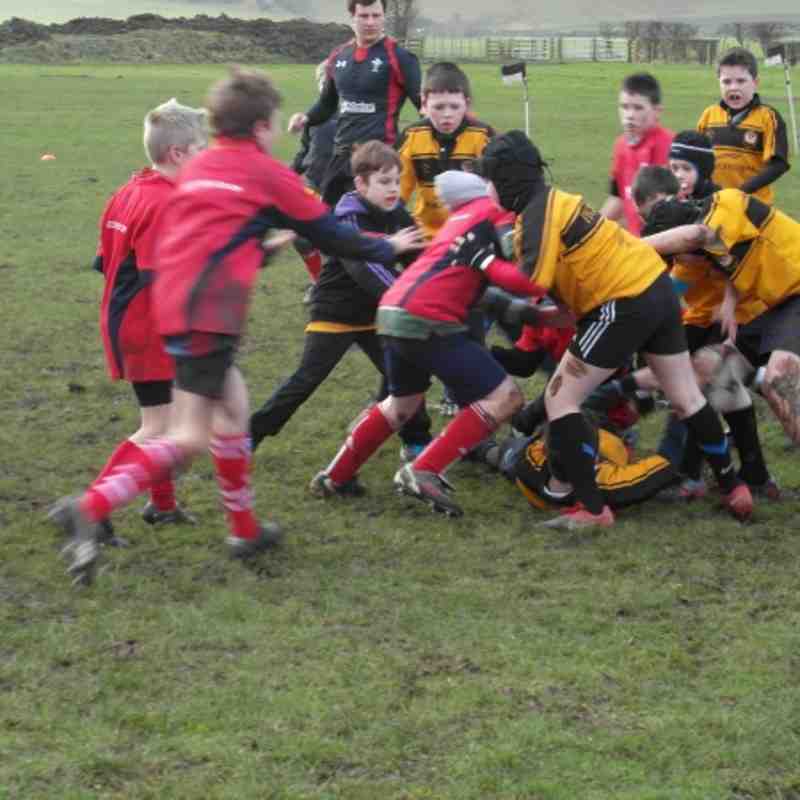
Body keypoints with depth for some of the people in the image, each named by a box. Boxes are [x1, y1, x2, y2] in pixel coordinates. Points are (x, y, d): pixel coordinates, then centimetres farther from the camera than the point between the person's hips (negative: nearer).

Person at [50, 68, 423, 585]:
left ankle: (245, 529, 26)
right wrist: (387, 249, 24)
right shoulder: (267, 172, 1)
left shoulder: (197, 169, 20)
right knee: (191, 437, -9)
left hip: (172, 302, 8)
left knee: (234, 407, 20)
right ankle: (91, 509, -22)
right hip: (207, 313, -8)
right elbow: (327, 233, 9)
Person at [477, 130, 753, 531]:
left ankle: (591, 508, -6)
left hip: (624, 305, -10)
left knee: (560, 398, -2)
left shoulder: (538, 212, -15)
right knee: (687, 397, 22)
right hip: (657, 287, 10)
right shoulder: (552, 201, 13)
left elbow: (534, 284, -25)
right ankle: (732, 487, 34)